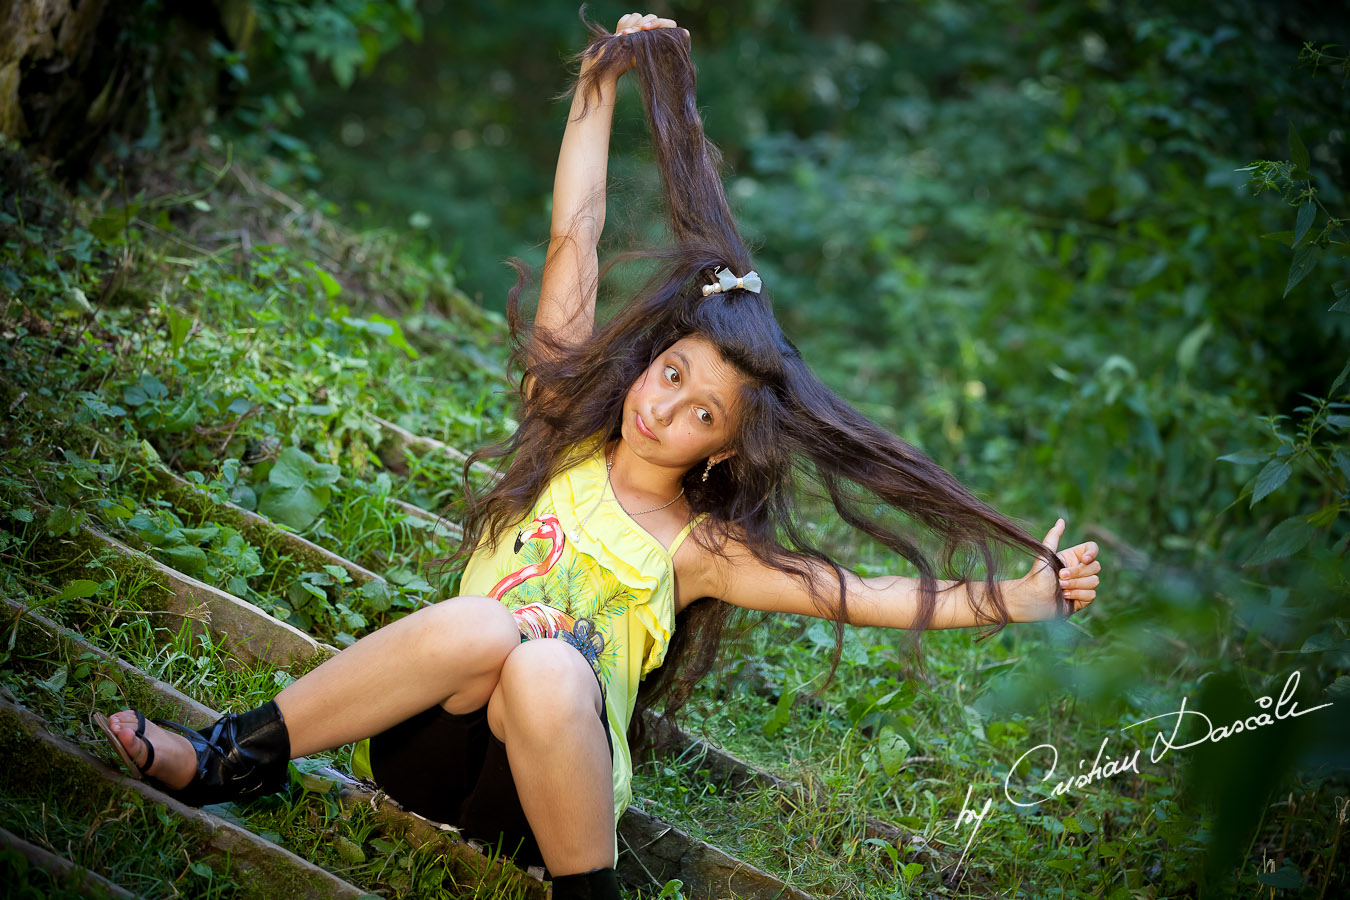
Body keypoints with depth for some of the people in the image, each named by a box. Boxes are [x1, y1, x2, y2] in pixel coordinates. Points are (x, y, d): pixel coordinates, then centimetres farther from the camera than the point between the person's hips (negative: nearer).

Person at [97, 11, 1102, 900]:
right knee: (483, 623, -34)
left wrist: (1020, 598, -16)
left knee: (544, 668, -37)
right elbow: (575, 237, 6)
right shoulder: (568, 429, 8)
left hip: (539, 796, -2)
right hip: (426, 746, 2)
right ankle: (238, 761, -23)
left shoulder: (700, 549, 2)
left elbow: (863, 594, -5)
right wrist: (600, 84, 6)